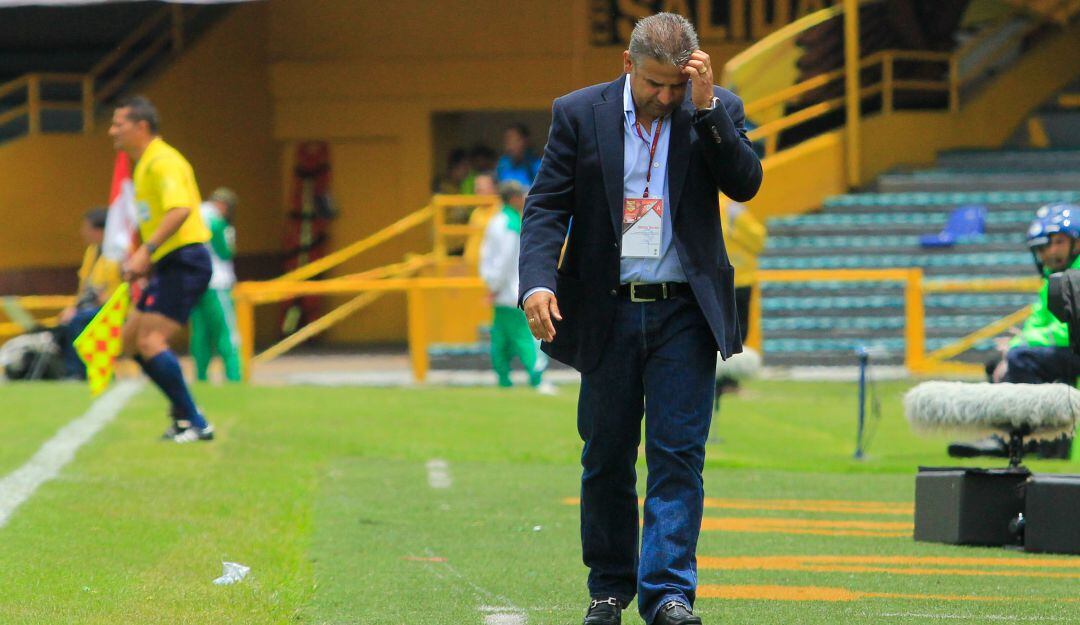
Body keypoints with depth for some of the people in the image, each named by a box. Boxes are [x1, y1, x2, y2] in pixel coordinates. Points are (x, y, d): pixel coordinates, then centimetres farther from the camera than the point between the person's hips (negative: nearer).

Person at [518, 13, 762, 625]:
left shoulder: (718, 111, 3)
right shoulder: (579, 114, 1)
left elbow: (745, 184, -9)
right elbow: (546, 206, -1)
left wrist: (705, 107, -16)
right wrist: (538, 282, -16)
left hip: (684, 313, -1)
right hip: (608, 314, 1)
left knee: (679, 454, -8)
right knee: (607, 458, 8)